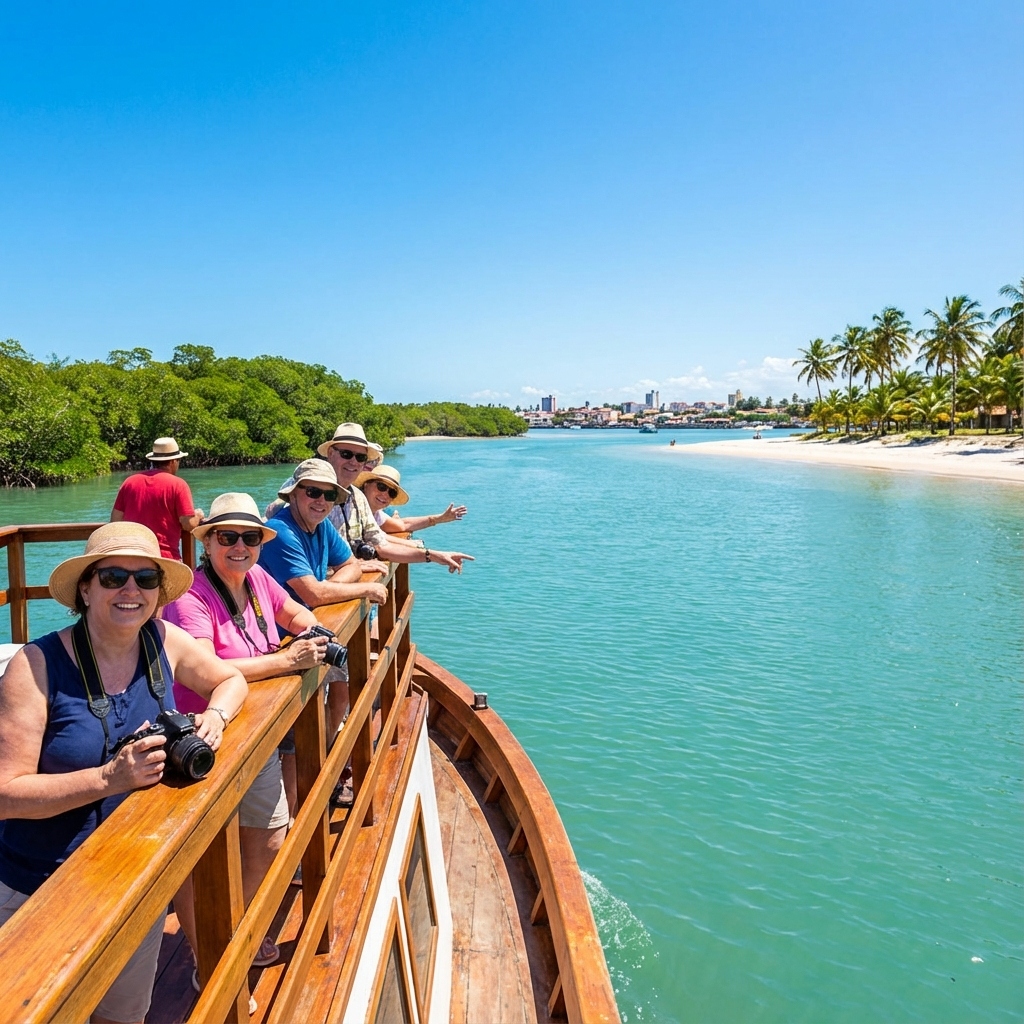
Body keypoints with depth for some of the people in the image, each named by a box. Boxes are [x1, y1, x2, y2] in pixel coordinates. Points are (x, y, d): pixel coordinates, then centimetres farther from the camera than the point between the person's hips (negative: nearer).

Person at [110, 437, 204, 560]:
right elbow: (189, 524, -10)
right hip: (166, 557, -5)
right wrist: (198, 515, 12)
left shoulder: (130, 481, 7)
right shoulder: (177, 484, -6)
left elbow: (115, 521, 9)